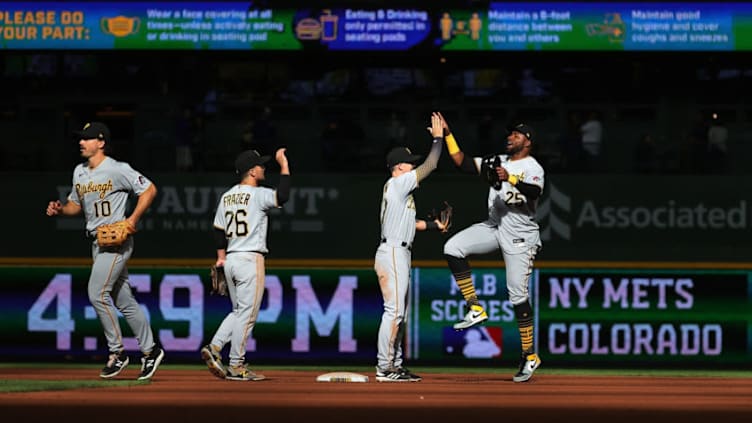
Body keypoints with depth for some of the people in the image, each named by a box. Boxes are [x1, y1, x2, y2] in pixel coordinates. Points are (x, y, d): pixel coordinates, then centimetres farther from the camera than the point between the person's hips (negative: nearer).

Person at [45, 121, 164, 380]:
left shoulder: (118, 170, -12)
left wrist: (133, 219, -17)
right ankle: (150, 350, 17)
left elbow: (149, 189, -9)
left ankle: (117, 352, -6)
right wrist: (60, 210, 0)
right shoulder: (79, 173, 12)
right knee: (123, 300, 10)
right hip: (97, 243, 8)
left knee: (97, 293, -16)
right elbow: (76, 204, 22)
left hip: (116, 241, -8)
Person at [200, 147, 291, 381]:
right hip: (251, 259, -8)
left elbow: (218, 230, 16)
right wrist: (284, 165, -16)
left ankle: (214, 348, 1)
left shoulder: (226, 197, 13)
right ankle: (236, 365, -1)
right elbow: (282, 196, -24)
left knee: (239, 311, 17)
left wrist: (221, 257, 23)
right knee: (247, 313, -2)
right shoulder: (257, 194, -11)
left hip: (231, 260, 8)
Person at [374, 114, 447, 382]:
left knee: (399, 313, 12)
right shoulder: (397, 184, -9)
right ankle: (384, 368, -14)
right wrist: (437, 138, -2)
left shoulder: (399, 189, 19)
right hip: (392, 252, -11)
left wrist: (432, 225, 24)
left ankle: (395, 365, 15)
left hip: (400, 254, 11)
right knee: (394, 311, -13)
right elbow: (430, 166, -11)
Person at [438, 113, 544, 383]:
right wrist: (448, 134, 2)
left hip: (520, 236, -7)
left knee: (518, 293, -8)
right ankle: (475, 310, -6)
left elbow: (535, 192, -30)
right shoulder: (499, 162, 12)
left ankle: (530, 355, 1)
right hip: (495, 227, 7)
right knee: (453, 248, -12)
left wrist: (510, 179, -45)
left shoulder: (532, 168, -9)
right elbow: (464, 163, 9)